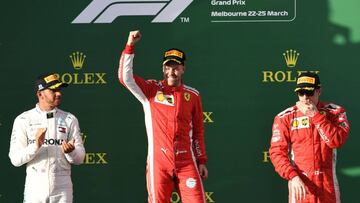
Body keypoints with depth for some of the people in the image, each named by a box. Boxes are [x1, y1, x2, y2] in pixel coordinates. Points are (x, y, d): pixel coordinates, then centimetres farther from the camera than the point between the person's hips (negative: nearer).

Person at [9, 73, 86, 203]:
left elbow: (79, 159, 6)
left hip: (62, 189, 2)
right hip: (35, 187, -2)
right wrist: (36, 146, -20)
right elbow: (15, 159, -4)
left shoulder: (70, 120, 8)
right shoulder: (23, 120, 2)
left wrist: (71, 152, -16)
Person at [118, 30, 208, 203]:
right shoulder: (151, 90, 5)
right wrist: (130, 46, -16)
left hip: (186, 162, 1)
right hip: (158, 162, -1)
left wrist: (201, 161, 8)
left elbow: (198, 131, 12)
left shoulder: (192, 95, 9)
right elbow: (125, 77, -9)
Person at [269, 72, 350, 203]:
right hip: (299, 184, -1)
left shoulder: (335, 112, 3)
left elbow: (337, 141, -13)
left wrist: (316, 115, -14)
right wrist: (293, 176, -19)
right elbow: (277, 152, -5)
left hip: (328, 186, 1)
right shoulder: (285, 118, 0)